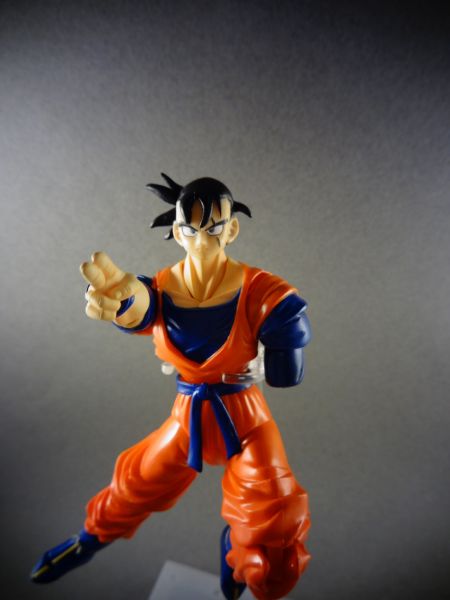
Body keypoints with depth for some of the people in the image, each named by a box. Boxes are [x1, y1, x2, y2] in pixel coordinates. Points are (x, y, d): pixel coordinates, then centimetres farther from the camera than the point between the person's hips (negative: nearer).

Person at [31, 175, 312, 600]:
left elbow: (288, 376, -12)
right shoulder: (160, 290, -14)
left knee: (269, 545, 0)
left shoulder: (259, 293, -21)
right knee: (133, 490, 23)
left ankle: (233, 543, 40)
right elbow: (139, 308, -39)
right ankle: (88, 543, 60)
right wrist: (124, 299, -61)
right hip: (187, 418, 2)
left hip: (243, 420, -1)